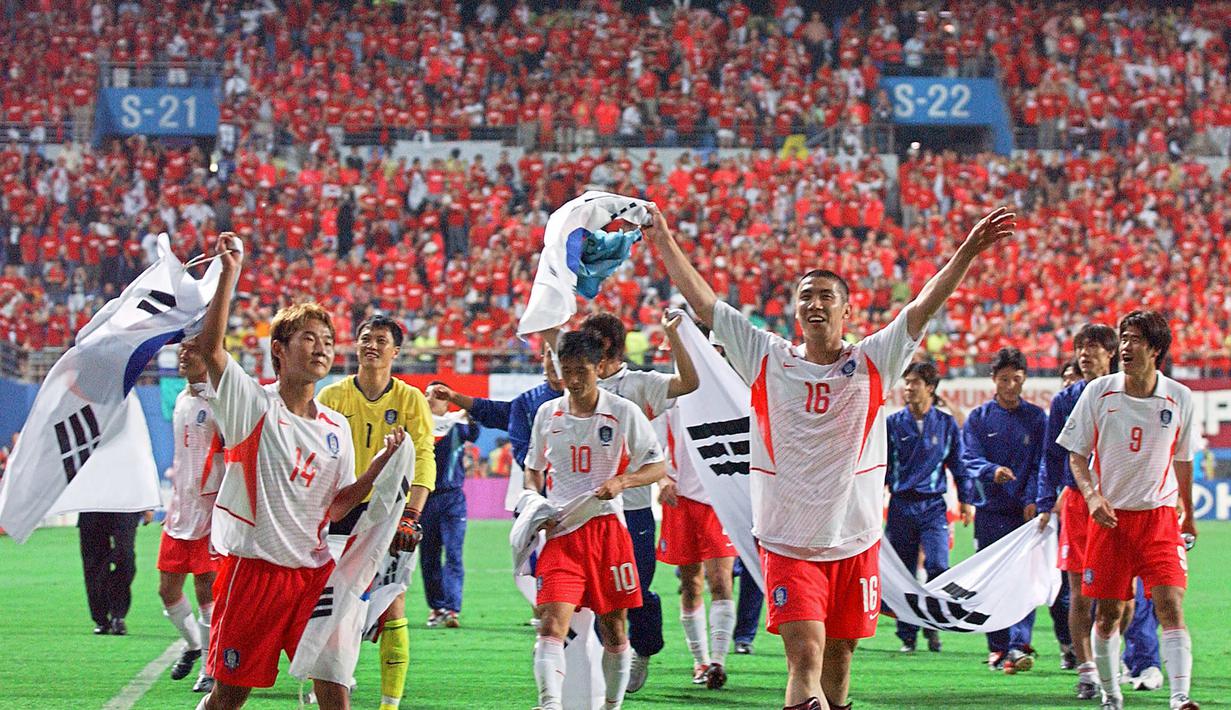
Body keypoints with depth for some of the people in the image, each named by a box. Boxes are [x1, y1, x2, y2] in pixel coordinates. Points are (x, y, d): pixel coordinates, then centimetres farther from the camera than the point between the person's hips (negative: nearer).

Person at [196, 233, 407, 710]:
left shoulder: (335, 428, 11)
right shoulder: (254, 405, -4)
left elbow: (336, 507, 12)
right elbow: (210, 348, -19)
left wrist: (382, 462, 0)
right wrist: (230, 273, -22)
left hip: (313, 572, 4)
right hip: (252, 567, -4)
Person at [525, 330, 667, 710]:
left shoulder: (623, 412, -1)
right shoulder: (547, 414, 8)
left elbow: (658, 465, 2)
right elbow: (533, 468, 22)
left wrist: (621, 482, -16)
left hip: (607, 527, -1)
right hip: (560, 533, 1)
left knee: (614, 631, 7)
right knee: (551, 623, -16)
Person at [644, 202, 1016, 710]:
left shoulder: (872, 363, 3)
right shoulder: (767, 360, 3)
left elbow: (924, 306, -7)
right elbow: (703, 302, 3)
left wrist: (968, 251, -17)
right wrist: (664, 242, 1)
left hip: (855, 542, 2)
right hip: (787, 543, -2)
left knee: (838, 658, 11)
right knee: (806, 658, -15)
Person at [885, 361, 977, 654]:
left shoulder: (946, 424, 7)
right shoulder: (893, 423, 5)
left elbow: (959, 464, 14)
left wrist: (967, 499, 10)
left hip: (933, 506, -1)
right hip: (901, 506, 1)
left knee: (937, 566, -16)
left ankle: (932, 625, 3)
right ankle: (907, 636, 11)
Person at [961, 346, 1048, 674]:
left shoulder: (1036, 417, 10)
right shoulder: (979, 417, 9)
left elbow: (1041, 463, 6)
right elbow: (969, 457, -3)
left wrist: (1033, 500, -9)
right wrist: (992, 471, -24)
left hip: (1025, 511, -1)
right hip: (990, 511, 1)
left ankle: (1018, 647, -19)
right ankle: (997, 647, 11)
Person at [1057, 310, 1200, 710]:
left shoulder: (1179, 398, 0)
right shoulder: (1098, 392, -2)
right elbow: (1077, 453, 5)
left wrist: (1187, 513, 22)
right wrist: (1092, 495, -12)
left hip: (1160, 516, 0)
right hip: (1109, 515, 0)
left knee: (1171, 606, -14)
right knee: (1108, 613, 2)